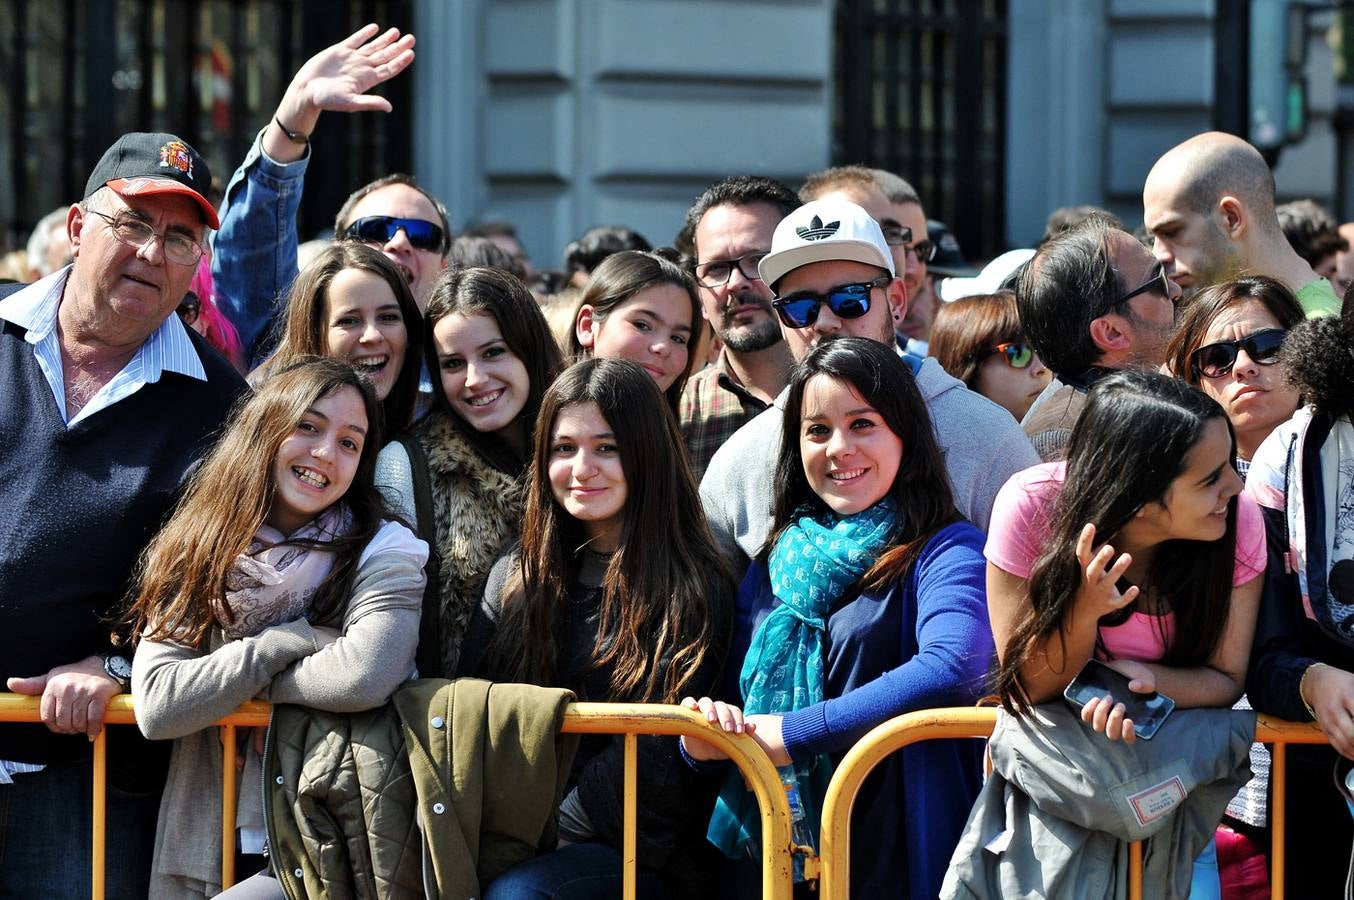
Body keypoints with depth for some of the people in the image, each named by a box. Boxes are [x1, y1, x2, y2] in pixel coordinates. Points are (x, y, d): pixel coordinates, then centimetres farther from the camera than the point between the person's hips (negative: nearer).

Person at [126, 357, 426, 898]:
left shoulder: (382, 551, -2)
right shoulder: (187, 560, 7)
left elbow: (365, 677, -21)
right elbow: (156, 707, -7)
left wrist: (241, 681, -7)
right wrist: (295, 641, -9)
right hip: (202, 850, 3)